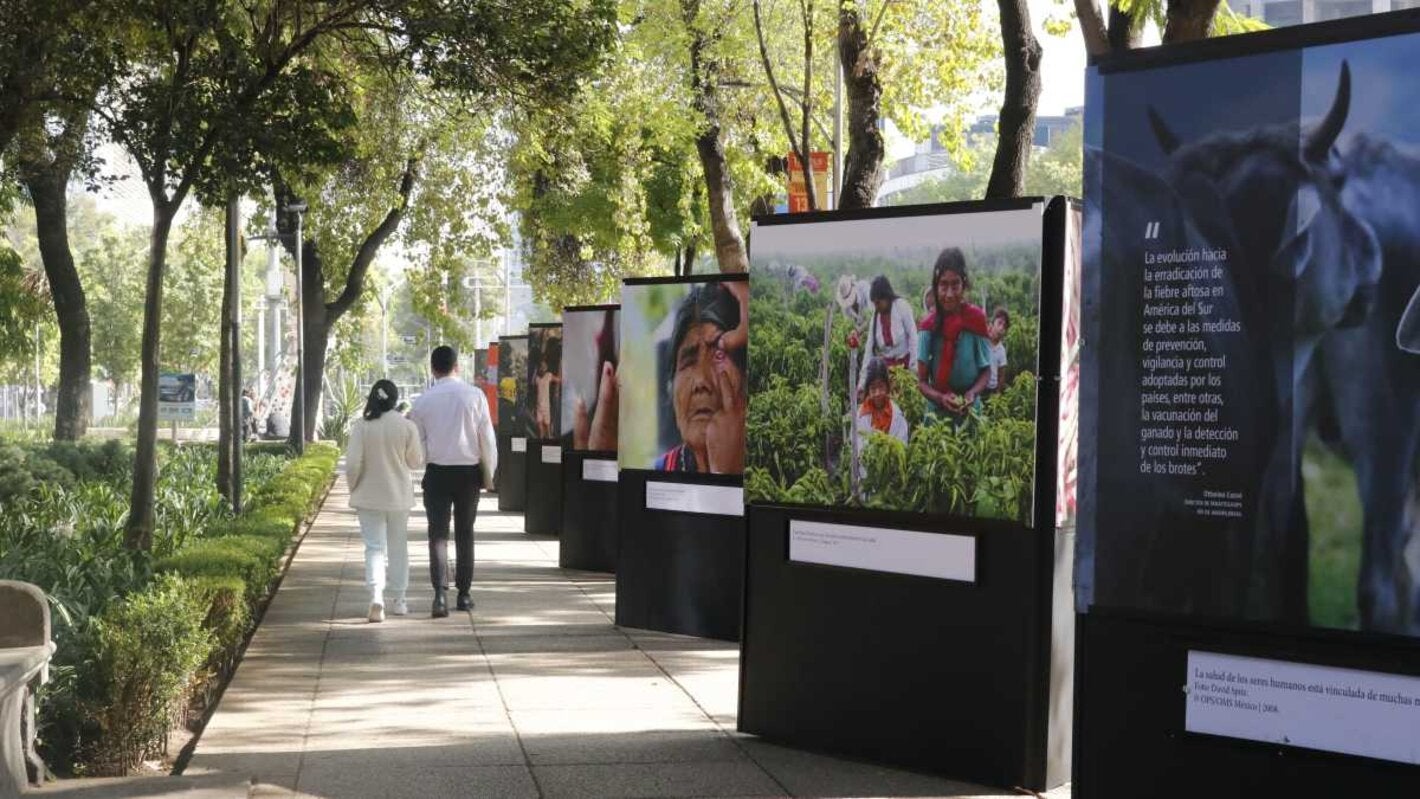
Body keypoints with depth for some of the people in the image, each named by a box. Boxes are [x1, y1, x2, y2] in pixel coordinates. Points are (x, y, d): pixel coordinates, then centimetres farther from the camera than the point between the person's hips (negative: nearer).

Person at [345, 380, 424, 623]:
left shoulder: (361, 426, -11)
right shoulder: (407, 426, -9)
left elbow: (353, 464, -10)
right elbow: (416, 461, -1)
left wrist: (354, 488, 5)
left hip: (368, 497, -1)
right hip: (399, 496, 1)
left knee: (374, 547, 2)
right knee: (398, 547, 15)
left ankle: (376, 596, -17)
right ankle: (399, 600, 21)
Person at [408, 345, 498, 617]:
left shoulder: (423, 401, -4)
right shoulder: (474, 395, -6)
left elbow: (416, 443, 1)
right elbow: (487, 437, -3)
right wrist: (489, 472, 6)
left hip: (437, 473, 0)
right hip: (468, 472, 1)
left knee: (438, 534, 0)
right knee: (465, 533, 13)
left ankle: (440, 595, -15)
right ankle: (464, 593, 17)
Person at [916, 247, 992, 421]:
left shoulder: (976, 319, -7)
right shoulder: (928, 325, -6)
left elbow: (986, 370, 2)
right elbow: (922, 382, -3)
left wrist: (973, 393, -18)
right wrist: (941, 398, -22)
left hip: (970, 412, 0)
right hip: (937, 412, 0)